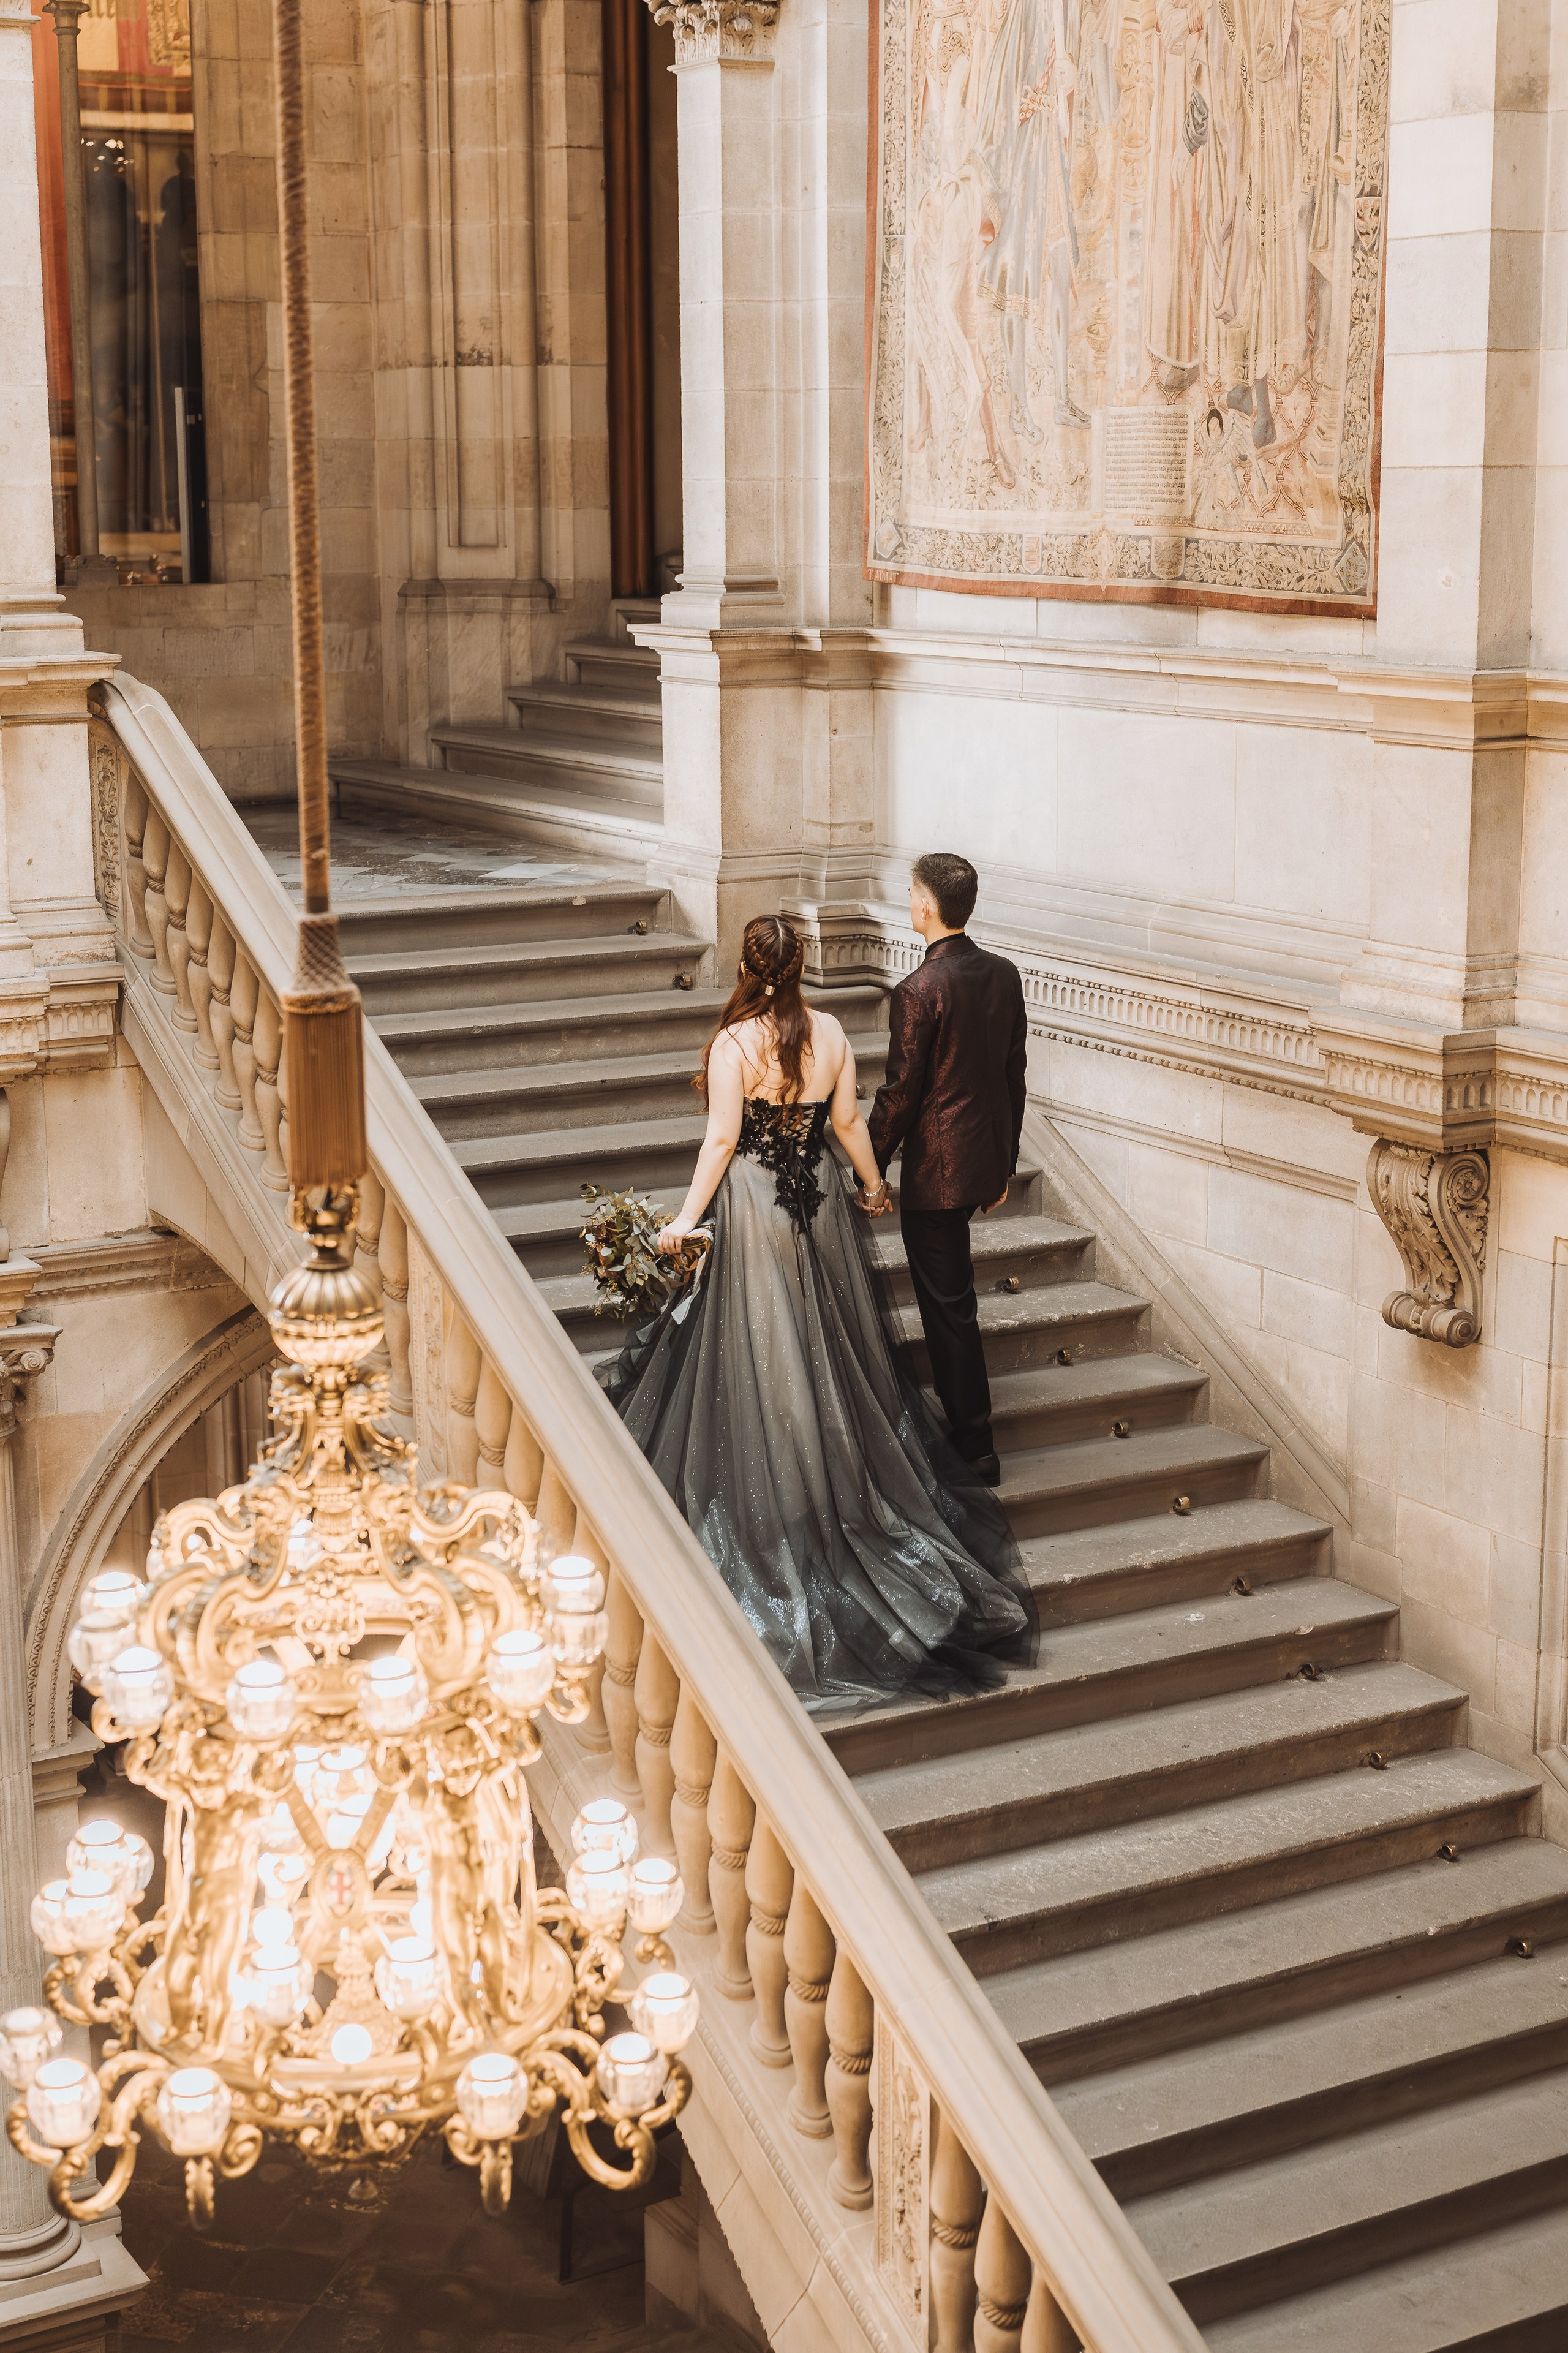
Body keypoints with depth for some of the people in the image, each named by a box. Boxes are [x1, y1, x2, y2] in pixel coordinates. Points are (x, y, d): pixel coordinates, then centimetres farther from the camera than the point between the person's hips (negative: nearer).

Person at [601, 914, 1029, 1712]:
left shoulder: (734, 1043, -18)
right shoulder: (830, 1033, -5)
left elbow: (722, 1140, -15)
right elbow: (848, 1122, 4)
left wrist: (688, 1217, -6)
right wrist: (873, 1184, 20)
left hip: (755, 1204, -4)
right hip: (821, 1198, 5)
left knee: (767, 1352, 5)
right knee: (834, 1343, 19)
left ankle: (782, 1505, 11)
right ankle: (852, 1469, 32)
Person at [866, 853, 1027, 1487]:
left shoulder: (919, 992, -20)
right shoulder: (1004, 975, 2)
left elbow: (899, 1095, -17)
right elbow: (1014, 1075, 10)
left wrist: (868, 1173, -5)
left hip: (937, 1168, -8)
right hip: (987, 1159, 8)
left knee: (948, 1304, 2)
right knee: (951, 1295, 22)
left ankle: (974, 1448, 8)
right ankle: (963, 1416, 35)